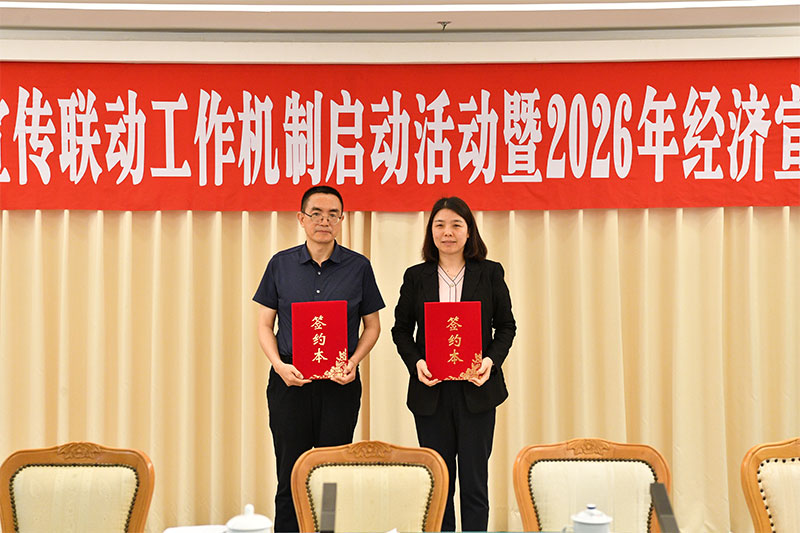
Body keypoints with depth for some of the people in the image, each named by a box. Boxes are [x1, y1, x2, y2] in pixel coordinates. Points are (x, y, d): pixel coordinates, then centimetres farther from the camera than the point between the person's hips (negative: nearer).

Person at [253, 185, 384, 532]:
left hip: (340, 384, 0)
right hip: (290, 380, 0)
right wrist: (279, 365, -9)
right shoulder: (281, 264, 6)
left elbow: (372, 325, 9)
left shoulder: (358, 266, 4)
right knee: (290, 474, 3)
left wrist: (353, 362, -8)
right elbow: (265, 325, 7)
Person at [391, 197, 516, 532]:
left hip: (476, 388, -1)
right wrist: (416, 362, -8)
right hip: (430, 391, 1)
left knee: (474, 479, 2)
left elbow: (506, 325, 7)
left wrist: (491, 360, -11)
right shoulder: (416, 277, 7)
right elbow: (401, 329, 9)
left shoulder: (490, 273, 5)